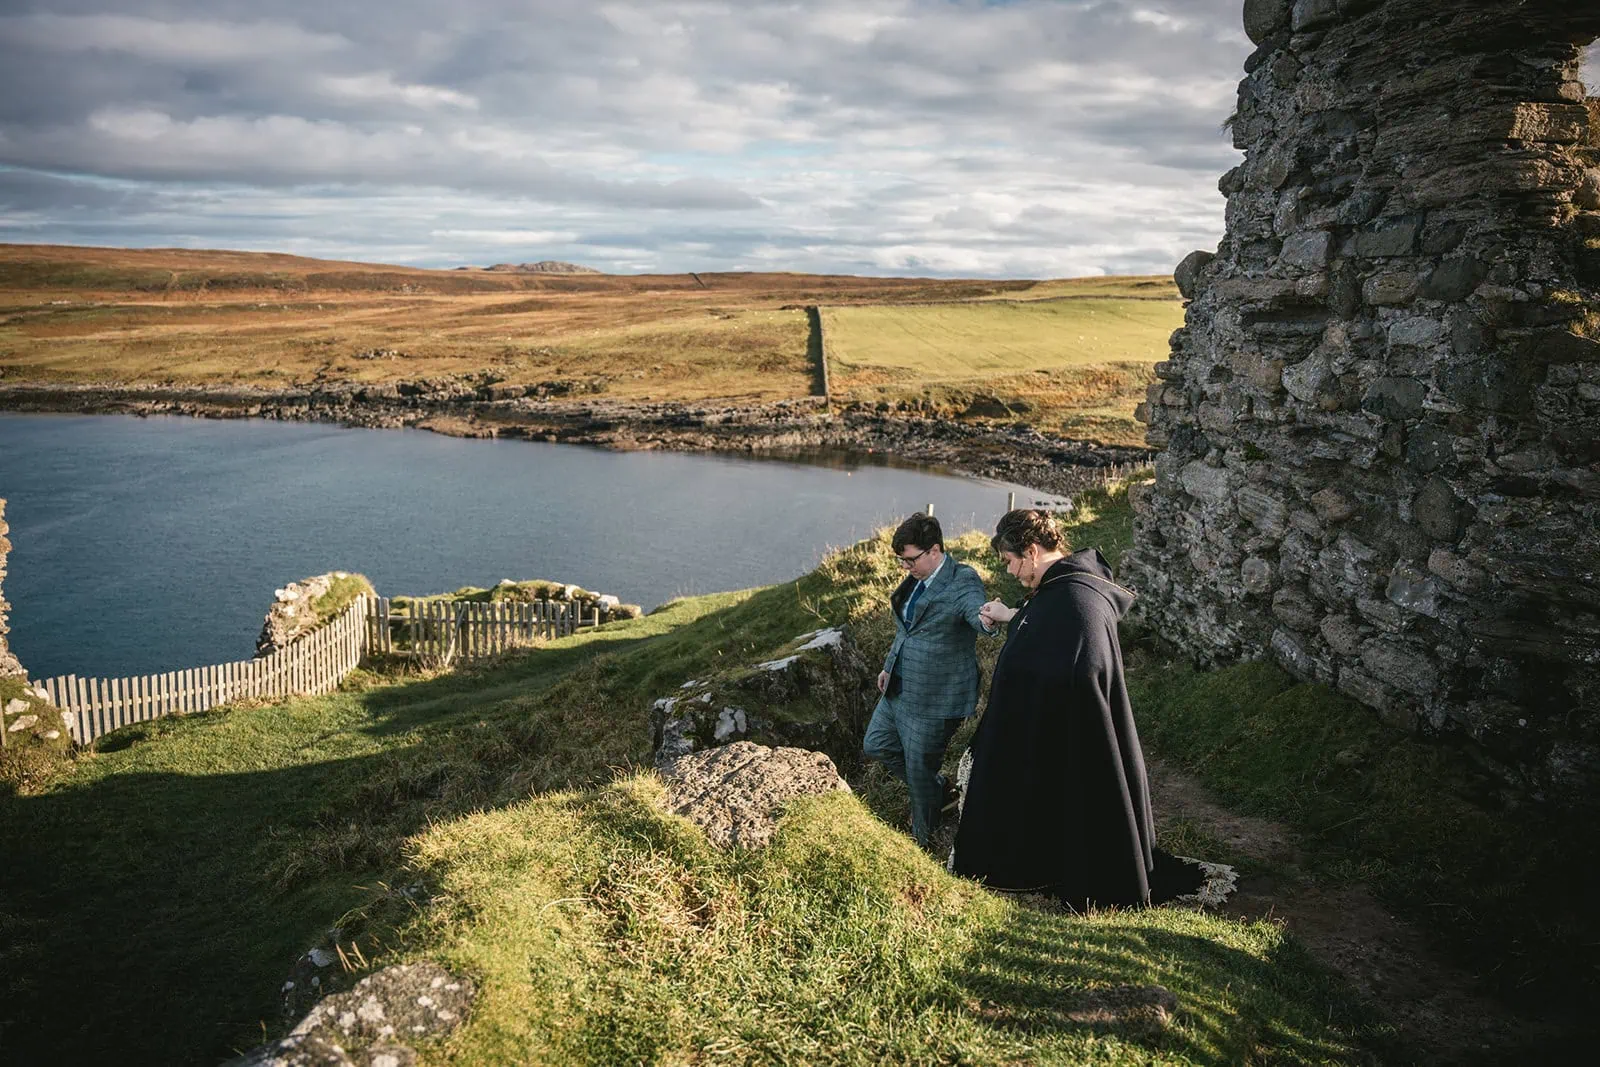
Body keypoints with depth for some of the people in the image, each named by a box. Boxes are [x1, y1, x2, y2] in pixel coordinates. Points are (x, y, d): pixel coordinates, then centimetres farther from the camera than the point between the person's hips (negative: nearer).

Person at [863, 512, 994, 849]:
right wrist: (889, 666, 19)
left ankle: (923, 842, 30)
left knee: (919, 774, 5)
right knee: (875, 746, 23)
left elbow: (978, 612, -40)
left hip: (934, 698, -9)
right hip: (899, 689, 9)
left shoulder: (962, 581, -20)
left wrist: (990, 618, -63)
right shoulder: (916, 580, 5)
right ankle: (939, 789, 40)